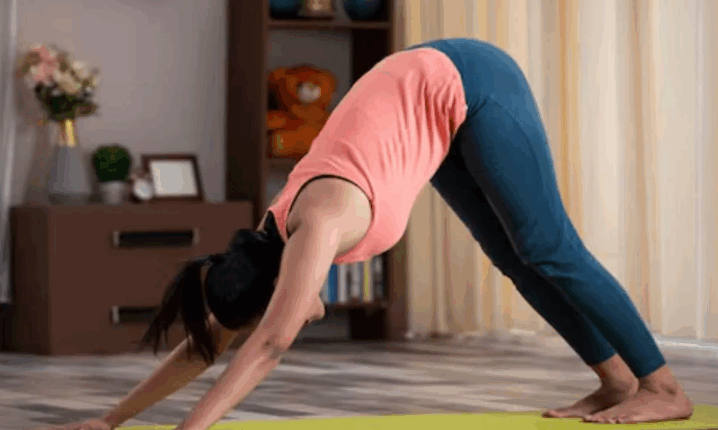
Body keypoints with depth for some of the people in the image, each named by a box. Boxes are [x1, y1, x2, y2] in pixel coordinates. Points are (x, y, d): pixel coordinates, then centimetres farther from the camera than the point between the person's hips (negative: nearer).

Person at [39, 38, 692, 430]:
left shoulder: (319, 224, -30)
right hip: (438, 101, 7)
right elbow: (208, 344, -1)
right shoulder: (279, 235, -8)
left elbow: (269, 347, -39)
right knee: (513, 257, 10)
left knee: (549, 250, -6)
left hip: (468, 86, -7)